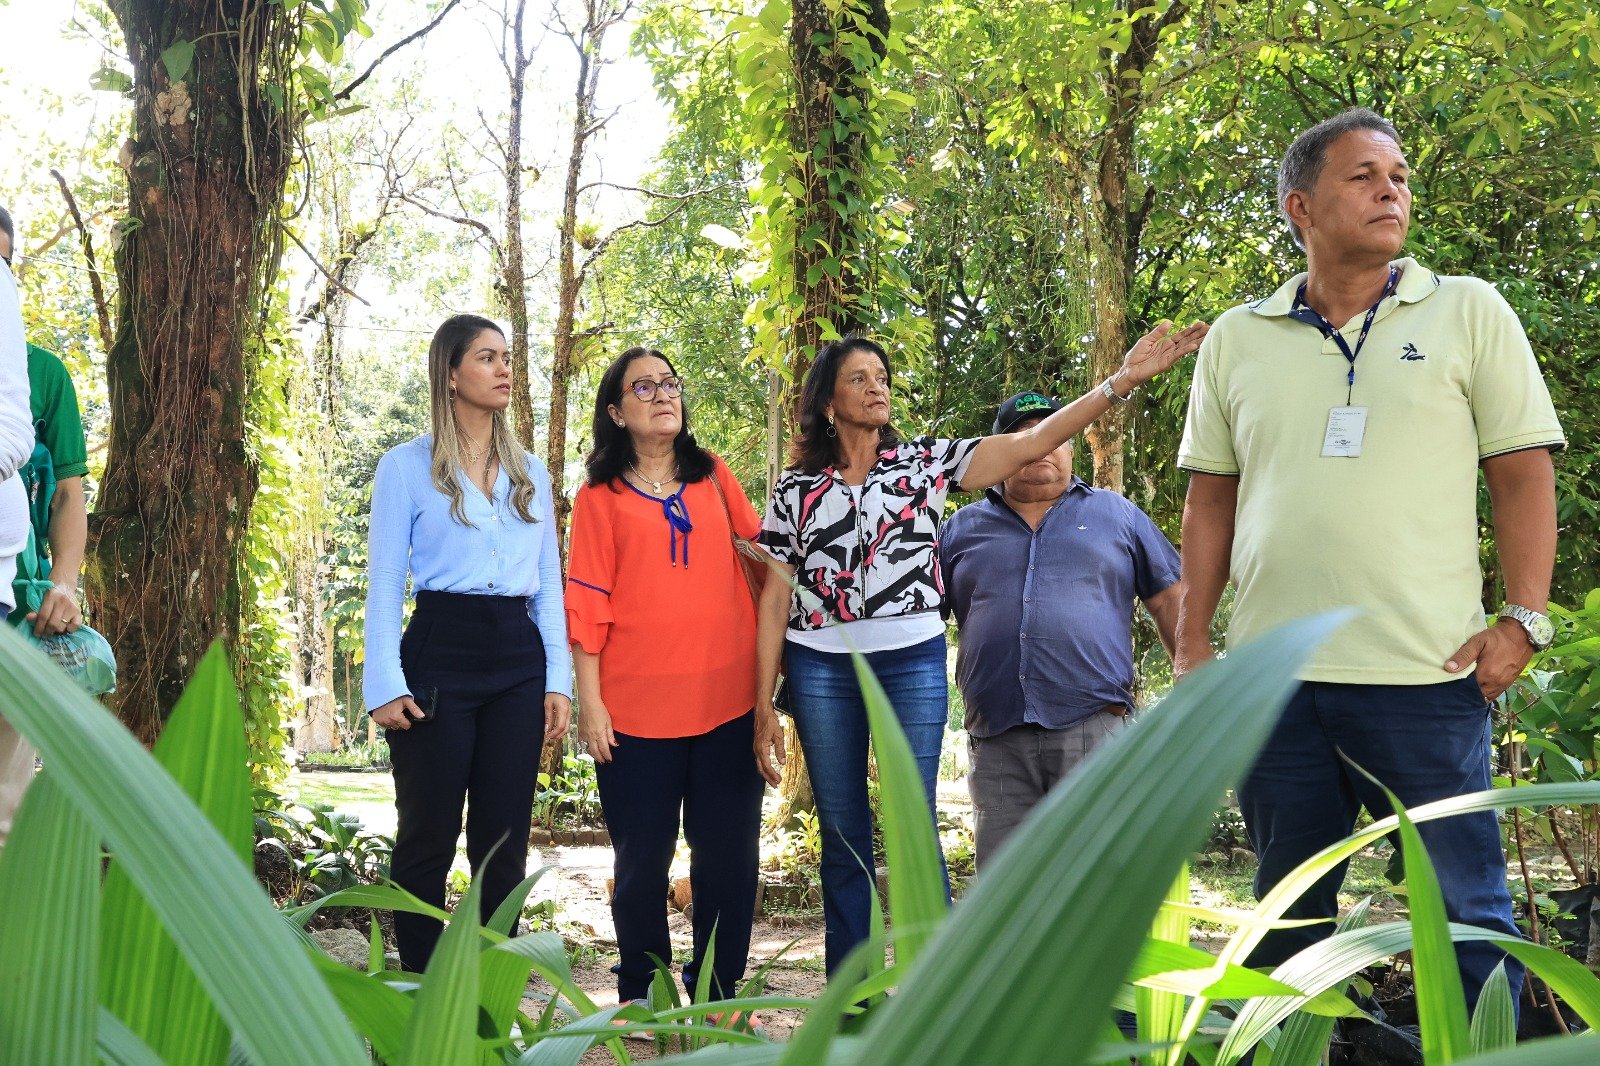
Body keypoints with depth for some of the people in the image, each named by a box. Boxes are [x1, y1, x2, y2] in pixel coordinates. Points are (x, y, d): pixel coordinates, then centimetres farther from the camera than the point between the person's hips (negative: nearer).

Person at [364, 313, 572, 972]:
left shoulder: (529, 472, 15)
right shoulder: (408, 467, 2)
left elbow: (549, 584, 14)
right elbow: (384, 583, -1)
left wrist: (558, 681, 5)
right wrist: (385, 684, -10)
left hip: (518, 661, 4)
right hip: (440, 653, -4)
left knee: (503, 841, 7)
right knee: (428, 837, 1)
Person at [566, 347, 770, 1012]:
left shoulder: (714, 477, 10)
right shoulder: (599, 499, 3)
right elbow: (587, 606, 0)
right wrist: (590, 702, -5)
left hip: (727, 700, 2)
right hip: (636, 707, -2)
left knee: (728, 854, 5)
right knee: (642, 860, 7)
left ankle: (717, 995, 19)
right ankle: (640, 997, 22)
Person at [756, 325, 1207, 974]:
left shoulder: (923, 462, 5)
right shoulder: (795, 488, 6)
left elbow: (1027, 445, -5)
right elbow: (775, 598, 5)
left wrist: (1122, 381, -14)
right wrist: (763, 704, 1)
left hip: (913, 663, -1)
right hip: (820, 669, 1)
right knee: (842, 834, 7)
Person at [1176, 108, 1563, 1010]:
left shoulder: (1469, 312, 3)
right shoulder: (1237, 339, 9)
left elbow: (1524, 474, 1)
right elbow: (1211, 498, 11)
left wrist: (1524, 621, -8)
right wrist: (1193, 643, 6)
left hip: (1427, 674, -2)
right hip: (1273, 675, 3)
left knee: (1466, 909, 4)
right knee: (1288, 907, 14)